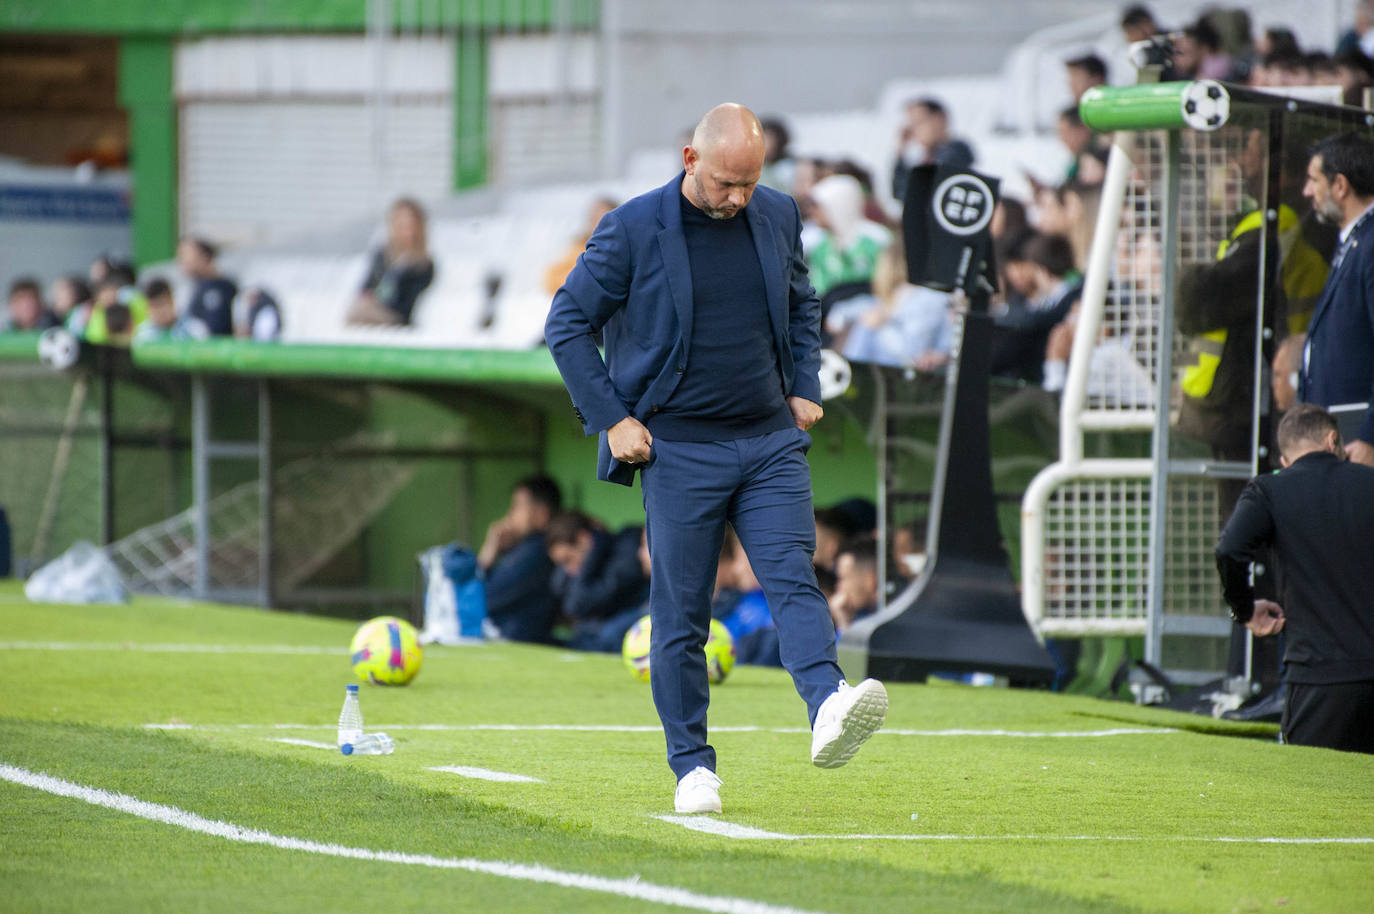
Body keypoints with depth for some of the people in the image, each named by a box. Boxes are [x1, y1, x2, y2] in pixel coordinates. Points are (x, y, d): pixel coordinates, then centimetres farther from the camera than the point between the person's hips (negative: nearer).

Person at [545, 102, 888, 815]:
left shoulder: (778, 216, 6)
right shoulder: (633, 229, -7)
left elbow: (803, 304, 25)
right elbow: (567, 324, 0)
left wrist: (805, 388, 14)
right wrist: (611, 418, -6)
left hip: (771, 441, 3)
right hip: (678, 450, -3)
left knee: (793, 578, -15)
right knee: (680, 614, 1)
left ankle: (828, 711, -32)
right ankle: (692, 765, 8)